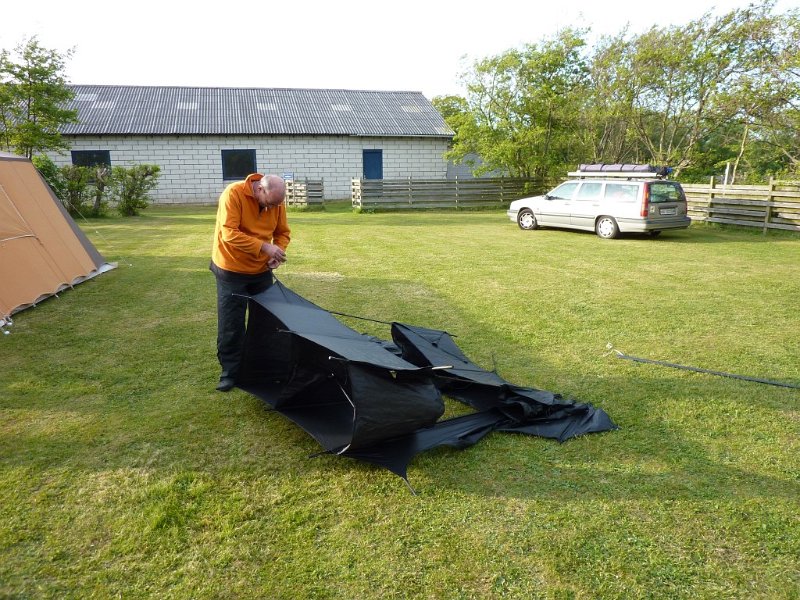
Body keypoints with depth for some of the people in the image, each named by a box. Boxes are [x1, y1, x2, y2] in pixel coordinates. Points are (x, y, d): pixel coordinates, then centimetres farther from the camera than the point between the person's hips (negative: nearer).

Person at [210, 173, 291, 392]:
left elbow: (283, 232, 6)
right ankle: (230, 372, 13)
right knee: (230, 324, 0)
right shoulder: (233, 194, -21)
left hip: (262, 271, 5)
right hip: (231, 271, -4)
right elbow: (229, 234, -27)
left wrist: (278, 252, -14)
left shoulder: (276, 202, -4)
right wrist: (264, 247, -32)